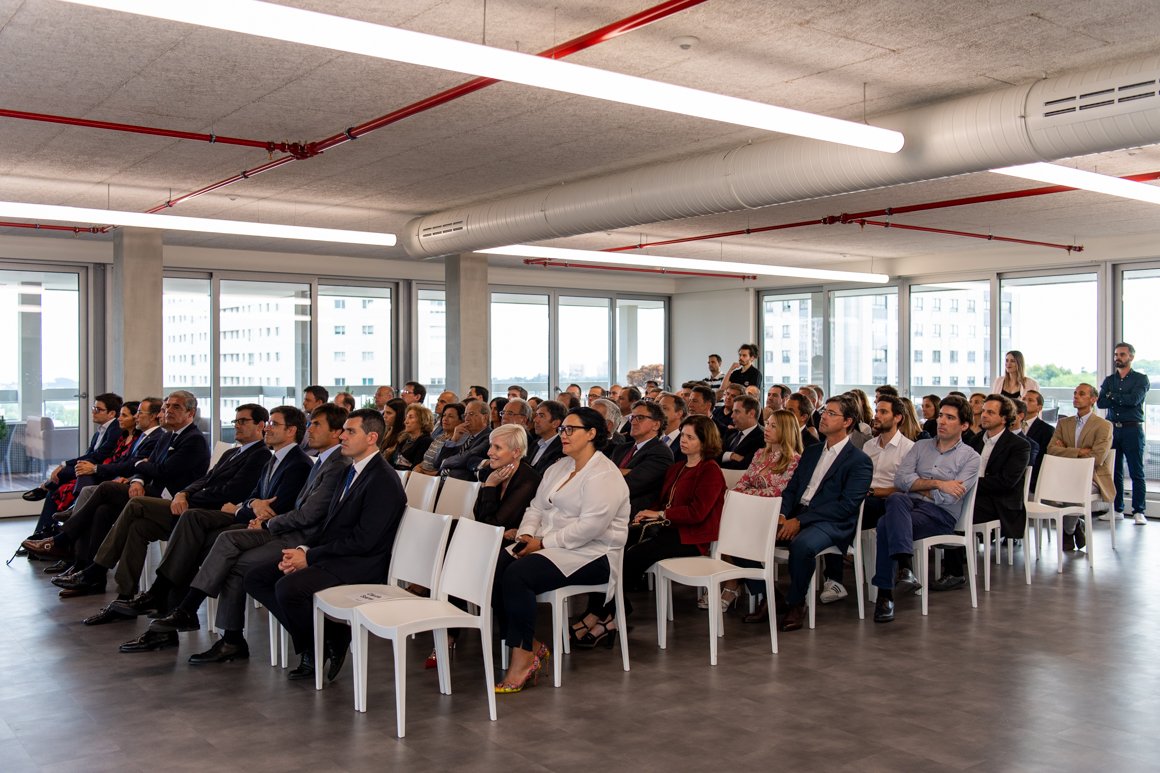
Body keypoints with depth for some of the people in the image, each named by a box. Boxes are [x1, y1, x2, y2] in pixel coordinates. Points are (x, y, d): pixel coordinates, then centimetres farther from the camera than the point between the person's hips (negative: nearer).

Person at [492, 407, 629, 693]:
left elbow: (590, 526, -22)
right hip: (549, 546, 9)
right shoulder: (558, 468, 19)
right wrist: (526, 534, -4)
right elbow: (537, 507, 18)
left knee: (517, 575, -29)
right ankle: (531, 647, -8)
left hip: (590, 555, -9)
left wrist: (543, 542, -20)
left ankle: (523, 658, -18)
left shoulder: (604, 476, -12)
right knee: (494, 568, -16)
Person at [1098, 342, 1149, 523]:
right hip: (1112, 429, 4)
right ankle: (1116, 509, 12)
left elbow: (1134, 399, -14)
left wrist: (1112, 396, -3)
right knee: (1114, 472, 5)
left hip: (1132, 429, -4)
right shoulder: (1109, 380, 15)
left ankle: (1138, 511, -3)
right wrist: (1123, 400, -11)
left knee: (1136, 472, -5)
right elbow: (1101, 403, 0)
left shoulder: (1141, 379, 3)